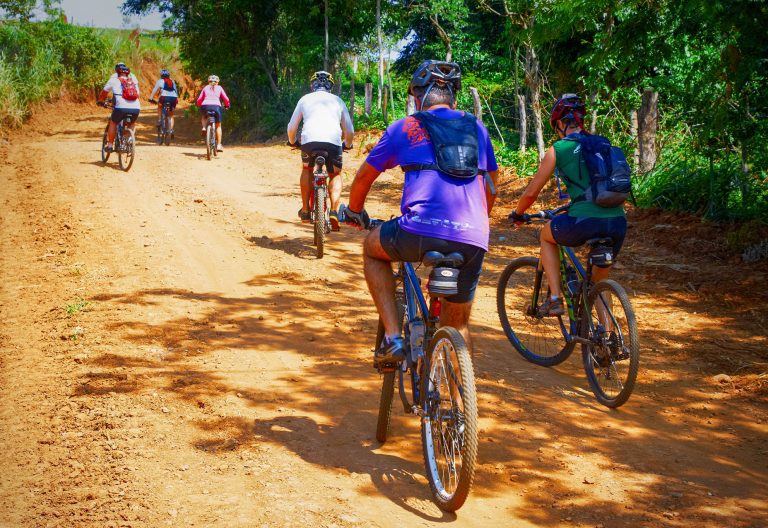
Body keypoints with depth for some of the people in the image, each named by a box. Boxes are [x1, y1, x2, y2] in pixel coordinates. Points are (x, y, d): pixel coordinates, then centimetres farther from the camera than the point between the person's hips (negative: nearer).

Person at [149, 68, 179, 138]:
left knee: (159, 106, 32)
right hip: (174, 98, 3)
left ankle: (159, 120, 18)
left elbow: (155, 90, 19)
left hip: (164, 97, -3)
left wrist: (150, 98, 27)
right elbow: (176, 91, 29)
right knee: (171, 116, 17)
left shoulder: (160, 81, 18)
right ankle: (171, 130, 1)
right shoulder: (172, 81, 26)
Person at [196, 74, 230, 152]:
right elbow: (226, 99, 12)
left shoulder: (205, 88, 19)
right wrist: (227, 105, 31)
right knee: (218, 126, 15)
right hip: (216, 106, -1)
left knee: (204, 117, 37)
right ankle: (219, 145, 10)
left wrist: (199, 106, 33)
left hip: (205, 106, 1)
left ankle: (204, 127, 7)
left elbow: (199, 100, 14)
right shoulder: (219, 88, 17)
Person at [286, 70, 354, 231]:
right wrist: (347, 144, 45)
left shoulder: (305, 99, 24)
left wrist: (292, 142, 46)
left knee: (307, 169, 30)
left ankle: (305, 211, 25)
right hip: (333, 141, 0)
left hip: (309, 139, 0)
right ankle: (334, 211, 2)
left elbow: (291, 127, 26)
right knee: (335, 176, 23)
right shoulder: (338, 100, 25)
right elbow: (350, 131, 25)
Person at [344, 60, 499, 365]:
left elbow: (363, 177, 23)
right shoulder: (477, 128, 22)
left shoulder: (404, 128, 13)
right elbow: (492, 186, 31)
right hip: (473, 241, 3)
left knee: (373, 248, 29)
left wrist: (354, 212, 43)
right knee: (457, 327, 22)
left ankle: (392, 338, 15)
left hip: (421, 232, -3)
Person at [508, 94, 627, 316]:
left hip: (584, 222, -4)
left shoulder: (558, 149, 6)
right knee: (601, 276, 28)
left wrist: (517, 213, 28)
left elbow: (531, 192, 9)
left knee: (547, 235, 28)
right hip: (618, 222, 4)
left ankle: (555, 298, 17)